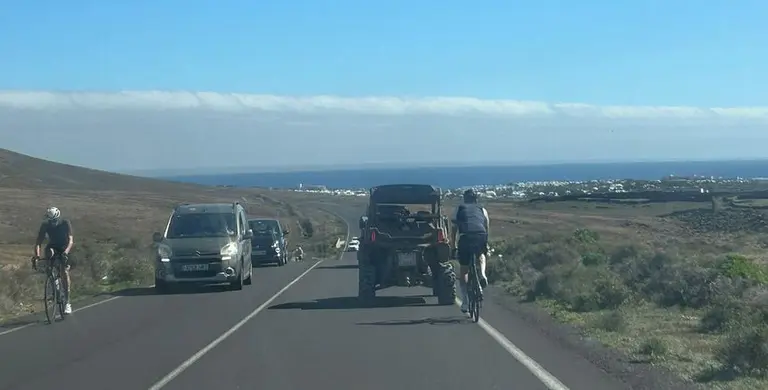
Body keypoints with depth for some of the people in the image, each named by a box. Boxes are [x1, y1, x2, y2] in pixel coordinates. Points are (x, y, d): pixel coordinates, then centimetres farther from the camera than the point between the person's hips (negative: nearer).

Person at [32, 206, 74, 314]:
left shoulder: (65, 223, -22)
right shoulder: (45, 225, -17)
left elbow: (71, 240, -30)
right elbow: (38, 242, -21)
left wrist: (66, 252, -48)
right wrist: (36, 256, -37)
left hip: (65, 248, -2)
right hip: (53, 246, 2)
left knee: (65, 272, -17)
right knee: (49, 252, -36)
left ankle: (67, 302, -15)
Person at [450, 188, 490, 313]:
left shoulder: (459, 209, 23)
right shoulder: (482, 210, 26)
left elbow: (454, 229, 18)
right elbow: (487, 228, 22)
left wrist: (454, 246, 24)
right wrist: (486, 244, 33)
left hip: (465, 238, -1)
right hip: (481, 237, 1)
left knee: (463, 272, 12)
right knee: (481, 256, 36)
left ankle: (464, 302, 7)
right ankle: (482, 274, 8)